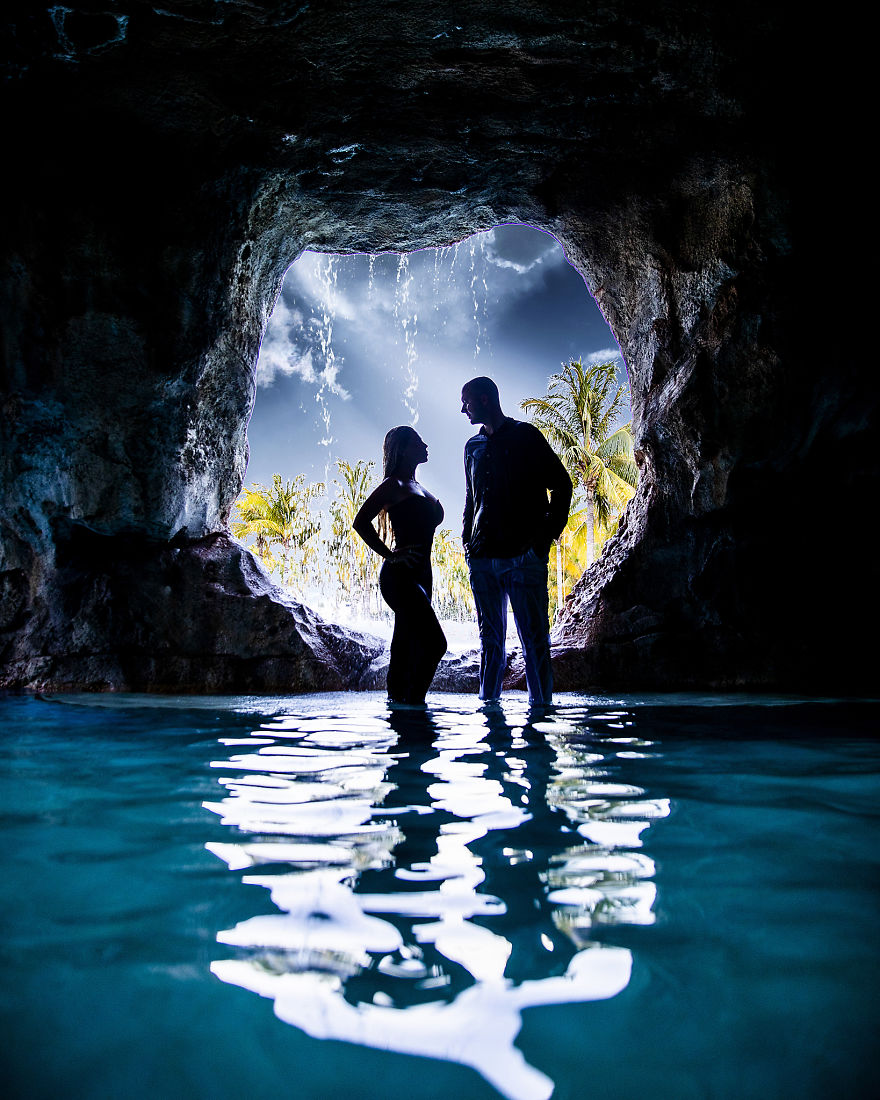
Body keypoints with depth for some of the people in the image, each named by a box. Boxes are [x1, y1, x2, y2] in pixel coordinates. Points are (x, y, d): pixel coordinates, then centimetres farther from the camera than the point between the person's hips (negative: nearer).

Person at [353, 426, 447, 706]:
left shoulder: (418, 489, 20)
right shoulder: (395, 485, -6)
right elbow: (361, 522, -16)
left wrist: (436, 509, 15)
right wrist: (390, 555, -16)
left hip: (421, 576, 9)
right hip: (401, 576, -9)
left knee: (405, 646, 11)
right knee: (434, 642, -17)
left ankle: (397, 700, 17)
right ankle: (414, 701, -9)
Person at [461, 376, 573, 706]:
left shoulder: (525, 436, 3)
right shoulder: (473, 446, 19)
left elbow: (561, 484, 2)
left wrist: (548, 533, -5)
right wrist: (467, 537, 12)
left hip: (523, 554, -5)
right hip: (482, 557, 5)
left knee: (534, 636, -4)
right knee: (490, 638, 9)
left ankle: (541, 703, 1)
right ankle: (488, 703, 14)